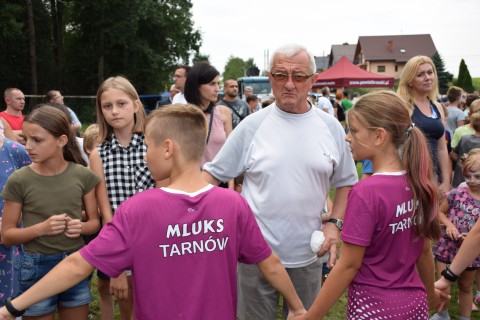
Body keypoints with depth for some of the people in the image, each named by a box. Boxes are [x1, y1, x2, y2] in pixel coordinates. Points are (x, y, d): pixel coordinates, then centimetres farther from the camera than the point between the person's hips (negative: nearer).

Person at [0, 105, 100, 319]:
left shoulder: (83, 175, -5)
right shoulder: (19, 180, -10)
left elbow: (95, 221, 5)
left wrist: (81, 227, -16)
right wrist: (41, 228, -21)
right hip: (37, 267, -2)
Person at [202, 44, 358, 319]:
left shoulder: (331, 127, 0)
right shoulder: (252, 126, -6)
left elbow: (346, 182, 9)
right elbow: (214, 173, -3)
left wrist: (335, 223, -4)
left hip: (309, 255, 2)